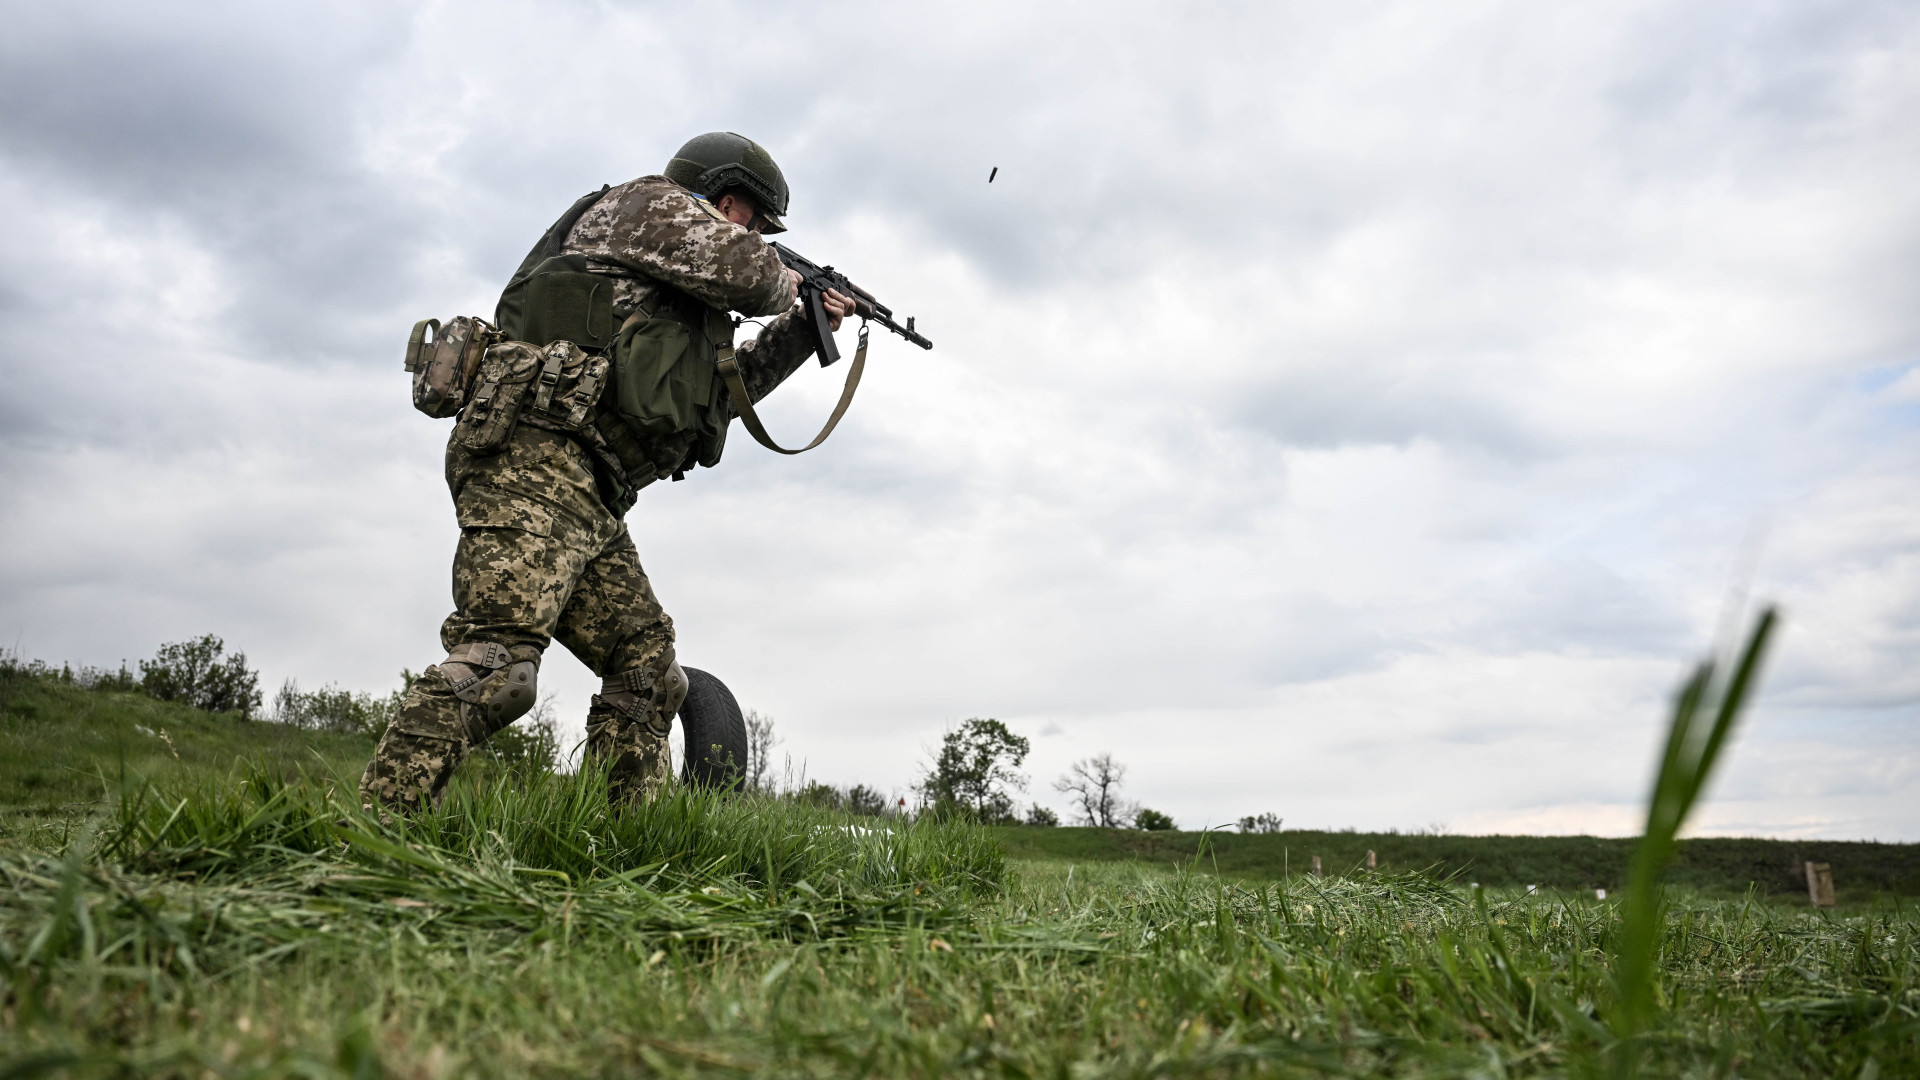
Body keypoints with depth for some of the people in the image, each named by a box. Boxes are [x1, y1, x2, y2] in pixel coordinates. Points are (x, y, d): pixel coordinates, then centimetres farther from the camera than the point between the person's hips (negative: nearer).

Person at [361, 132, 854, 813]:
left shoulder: (679, 298, 33)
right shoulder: (650, 204, 8)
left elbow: (721, 388, 43)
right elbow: (747, 272, -8)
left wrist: (802, 330, 43)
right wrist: (784, 285, 15)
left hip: (592, 504, 10)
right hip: (536, 458, -10)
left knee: (648, 671, 5)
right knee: (497, 665, -23)